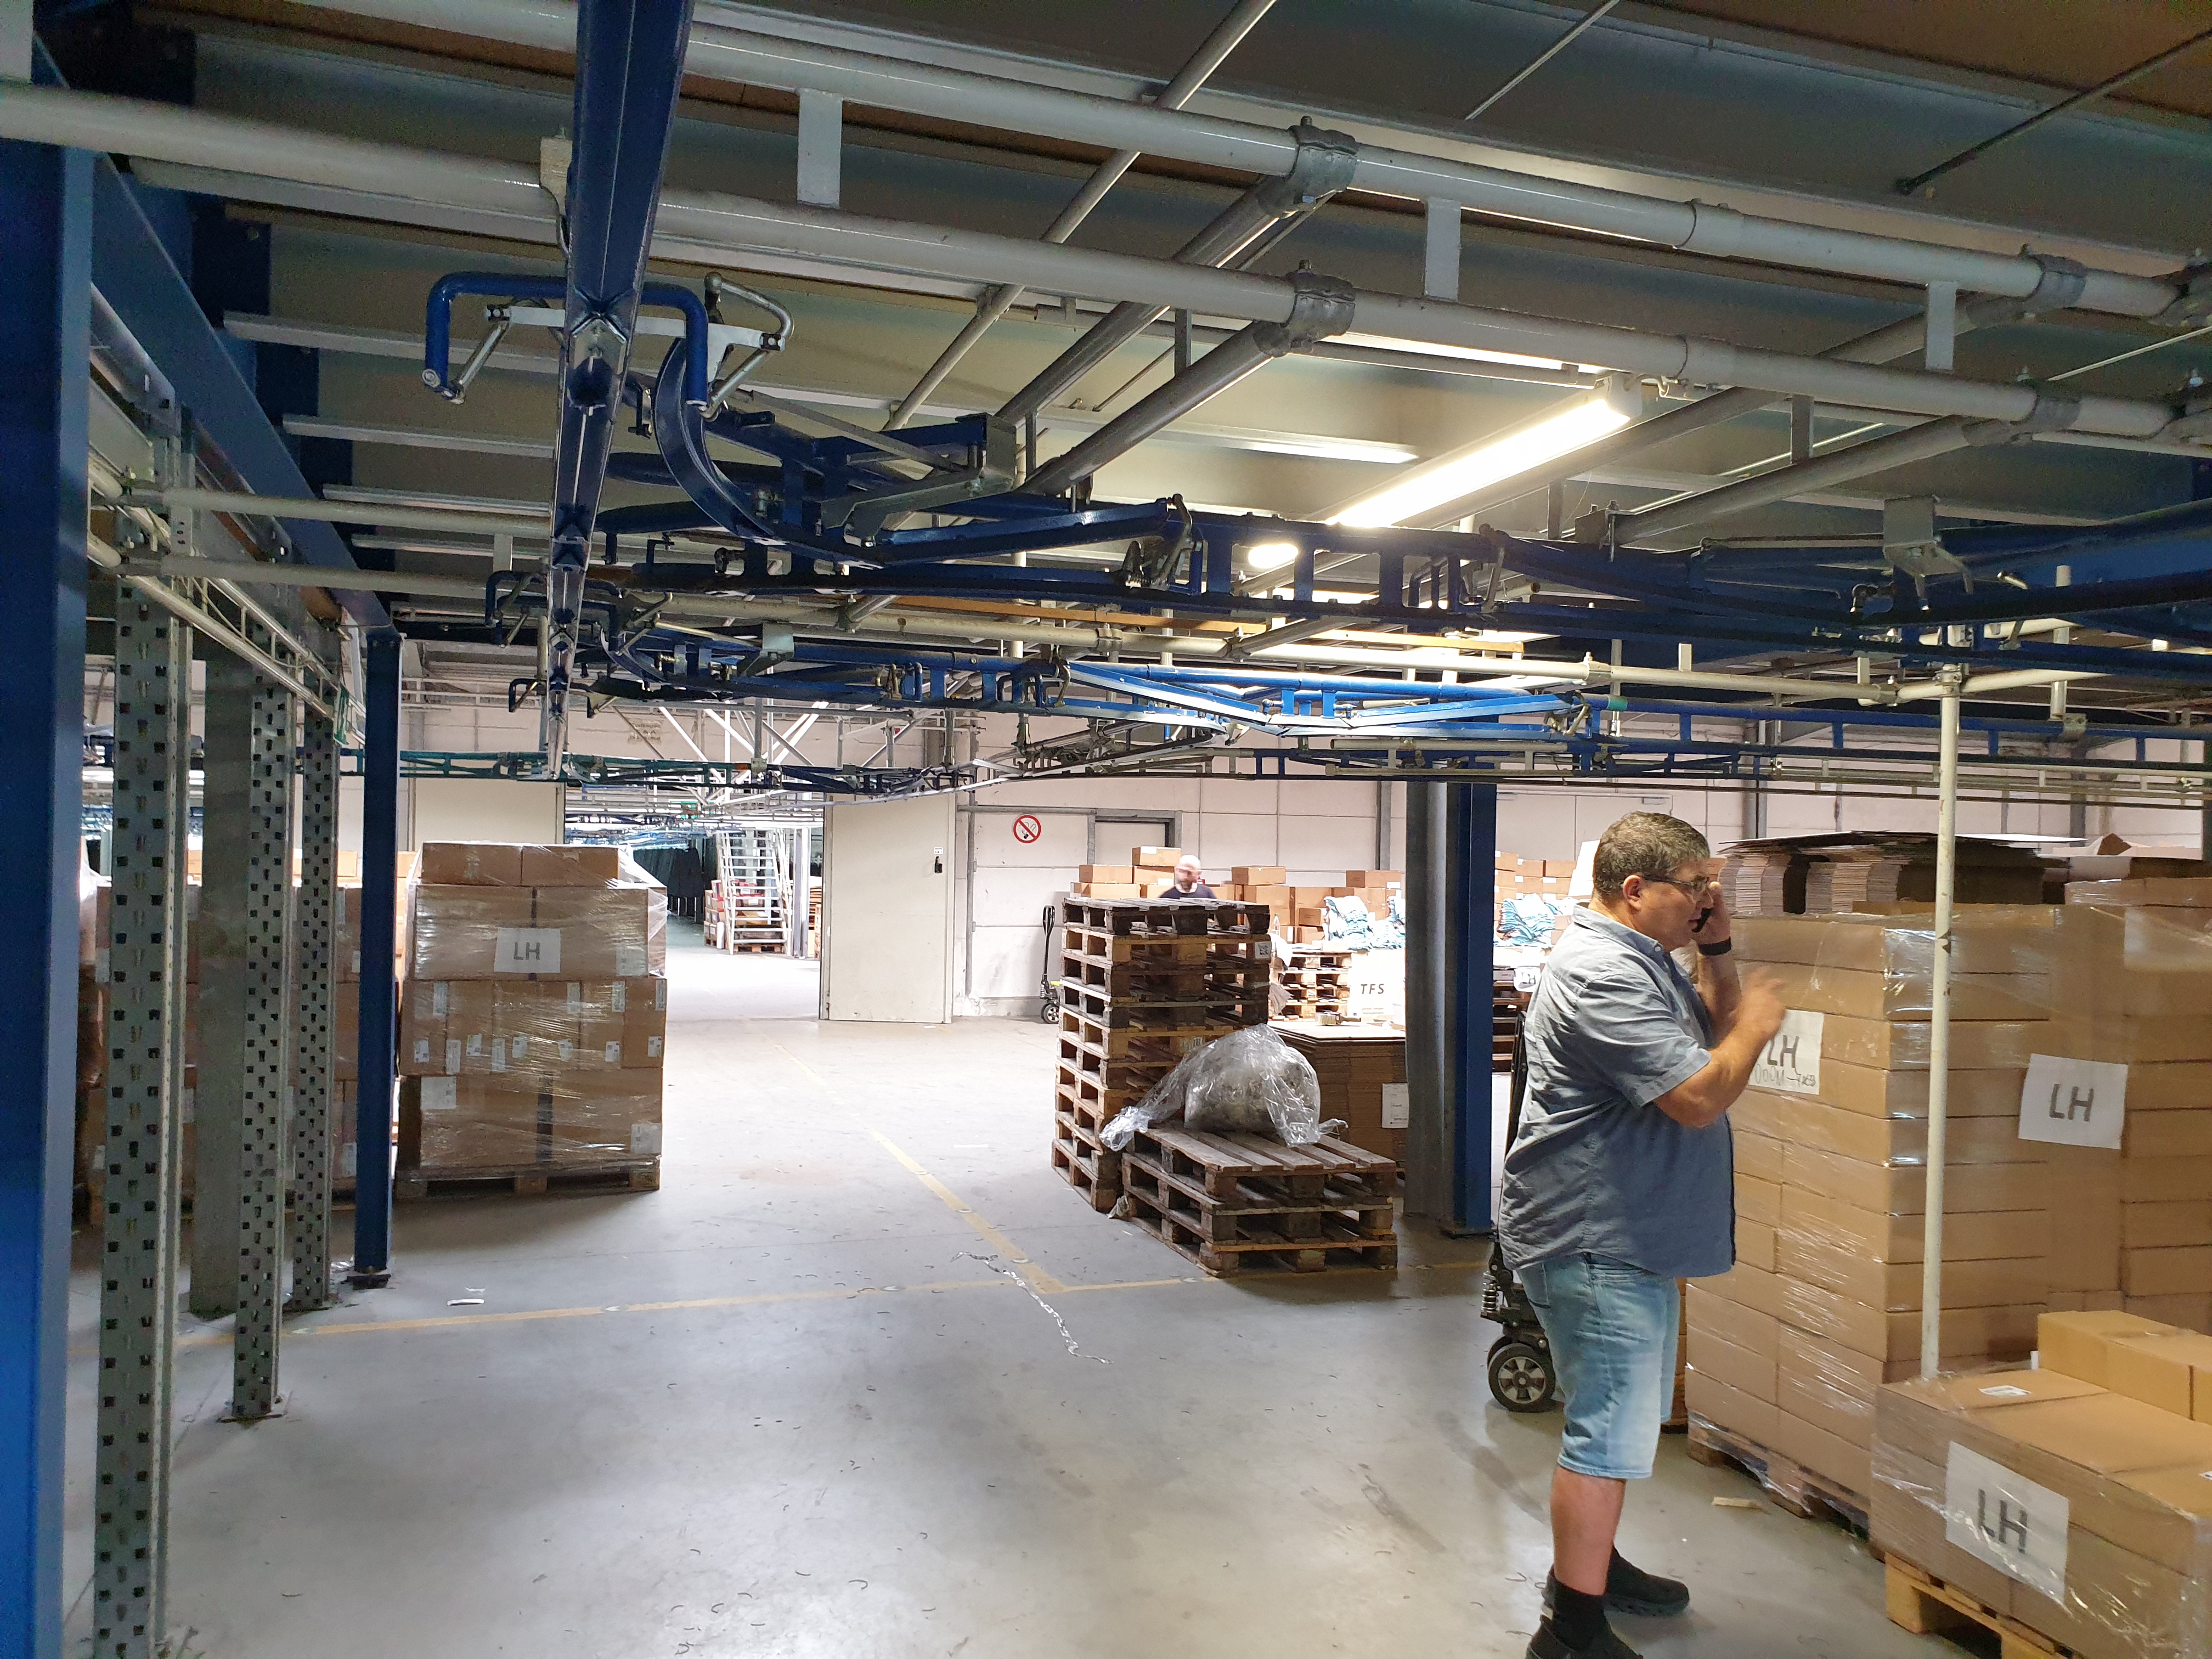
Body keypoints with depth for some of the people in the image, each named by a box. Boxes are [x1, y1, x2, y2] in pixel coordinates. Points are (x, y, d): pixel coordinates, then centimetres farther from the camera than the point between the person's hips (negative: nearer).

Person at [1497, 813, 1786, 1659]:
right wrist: (1756, 1024, -10)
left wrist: (1717, 951, 5)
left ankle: (1586, 1564, 39)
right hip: (1595, 1245, -11)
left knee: (1622, 1417, 23)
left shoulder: (1645, 959, 12)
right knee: (1609, 1433, -5)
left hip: (1631, 1238, 11)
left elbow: (1711, 1030, 19)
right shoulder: (1603, 977, -24)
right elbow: (1702, 1096, -26)